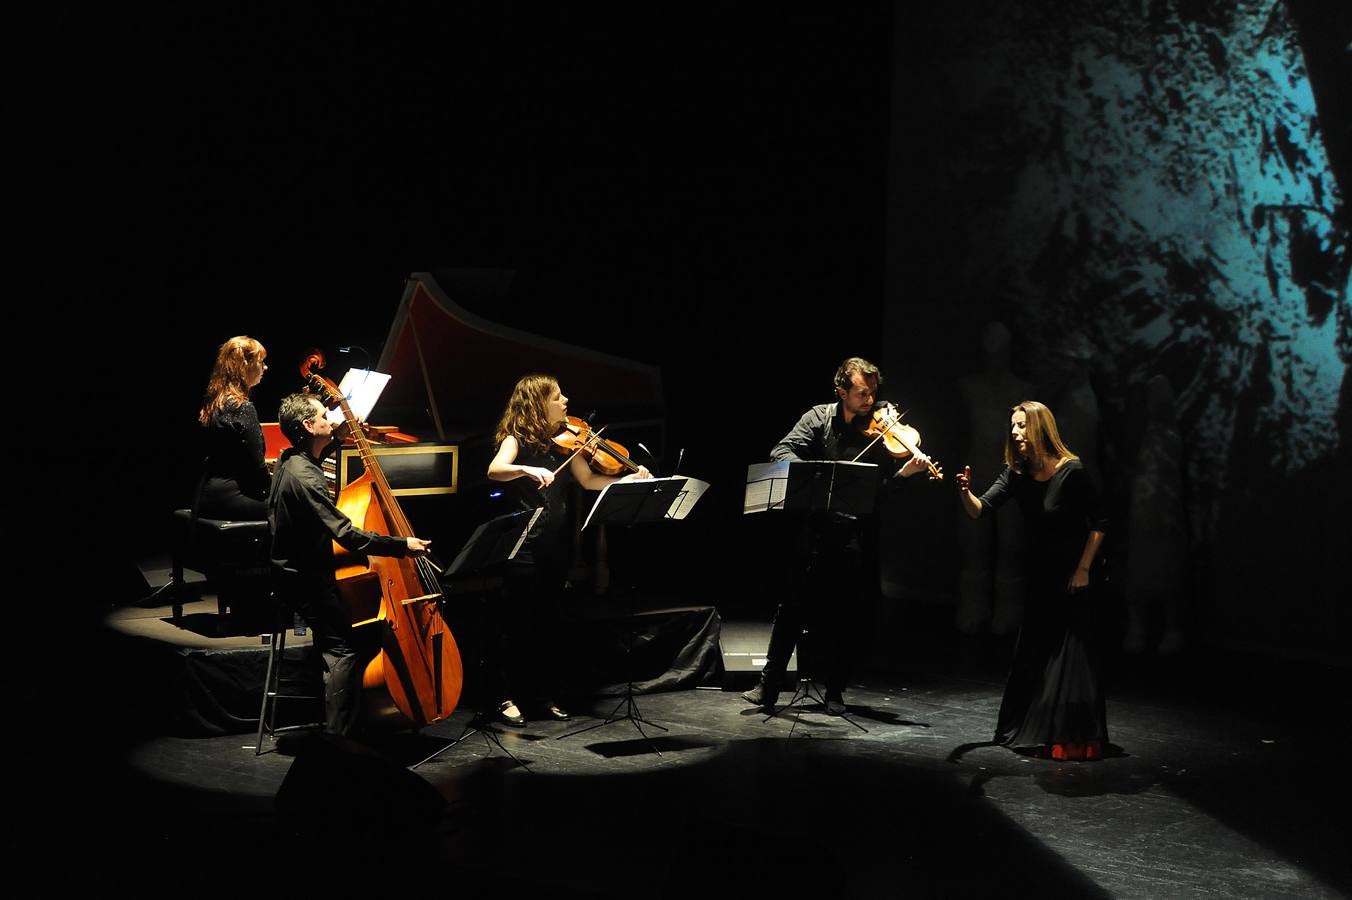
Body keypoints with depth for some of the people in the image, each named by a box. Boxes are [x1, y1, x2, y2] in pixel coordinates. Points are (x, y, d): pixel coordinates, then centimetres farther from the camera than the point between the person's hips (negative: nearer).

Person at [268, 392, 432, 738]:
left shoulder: (293, 460, 6)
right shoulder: (305, 477, -25)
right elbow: (348, 535, -31)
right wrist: (402, 545, -27)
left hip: (298, 570, 11)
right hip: (303, 580, -11)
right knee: (345, 649, -17)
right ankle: (338, 735, -18)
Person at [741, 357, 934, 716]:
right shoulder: (819, 418, 2)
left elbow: (887, 480, -4)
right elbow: (781, 452, -8)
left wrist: (907, 471, -25)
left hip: (856, 534, 0)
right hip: (817, 526, 0)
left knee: (845, 615, 6)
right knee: (793, 606, 2)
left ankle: (835, 691, 18)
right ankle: (768, 686, 9)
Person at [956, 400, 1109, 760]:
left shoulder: (1071, 471, -19)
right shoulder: (1017, 474, -2)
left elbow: (1099, 524, -13)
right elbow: (981, 510, -7)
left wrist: (1084, 569, -16)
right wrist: (965, 493, -28)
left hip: (1077, 576, -6)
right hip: (1041, 575, 6)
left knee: (1072, 653, -6)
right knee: (1032, 652, 9)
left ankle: (1073, 738, 0)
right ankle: (1030, 730, 22)